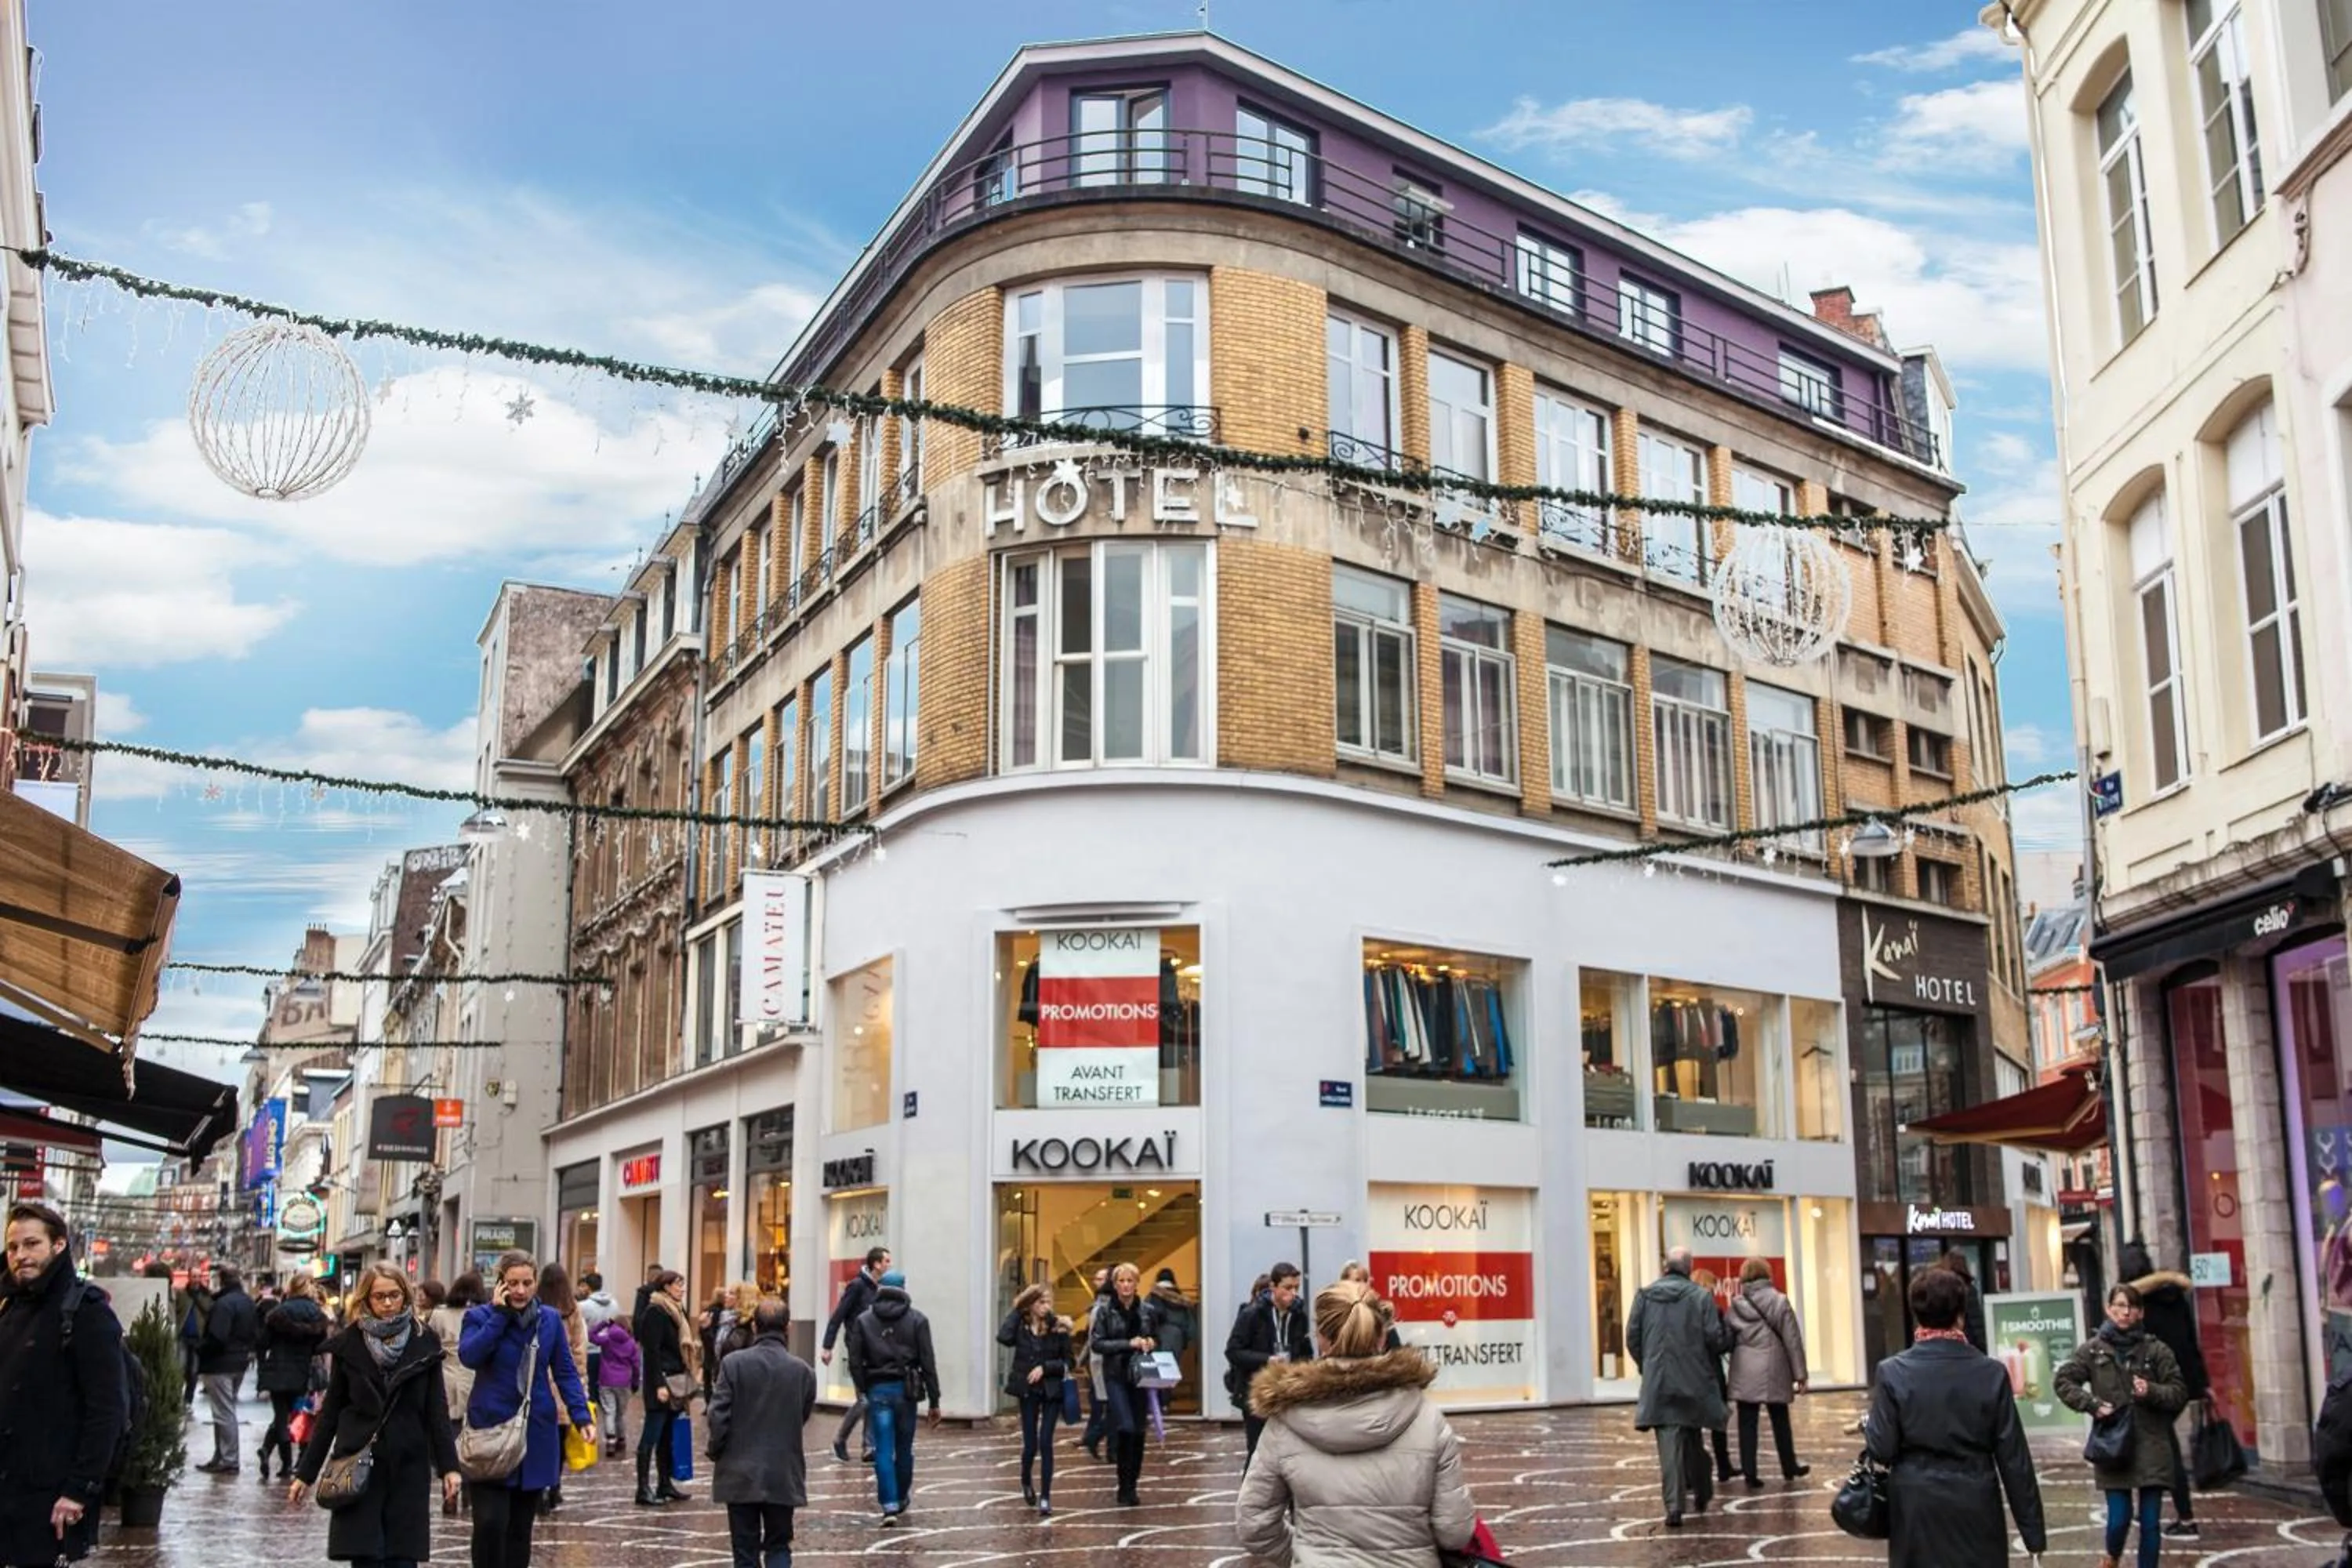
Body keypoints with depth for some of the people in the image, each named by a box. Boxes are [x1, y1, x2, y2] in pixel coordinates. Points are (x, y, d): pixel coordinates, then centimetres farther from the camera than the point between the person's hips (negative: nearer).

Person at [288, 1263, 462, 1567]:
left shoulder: (424, 1342, 1)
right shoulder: (349, 1344, 2)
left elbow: (437, 1410, 3)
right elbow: (330, 1411, 7)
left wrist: (448, 1465, -2)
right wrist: (306, 1472, 6)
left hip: (408, 1466, 0)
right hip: (358, 1466, 0)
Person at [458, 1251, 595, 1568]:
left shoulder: (550, 1319, 5)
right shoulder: (480, 1316, -2)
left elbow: (566, 1372, 7)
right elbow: (468, 1355, -21)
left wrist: (582, 1416, -4)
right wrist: (499, 1314, -17)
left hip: (536, 1434, 3)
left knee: (521, 1525, 10)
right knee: (491, 1522, -13)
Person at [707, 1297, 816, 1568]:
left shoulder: (734, 1363, -10)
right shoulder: (803, 1370, -5)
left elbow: (718, 1416, -11)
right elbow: (804, 1416, 4)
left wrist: (716, 1452, 6)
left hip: (740, 1473, -1)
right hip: (784, 1475, 1)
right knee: (778, 1545, 12)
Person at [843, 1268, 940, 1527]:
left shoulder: (863, 1320, 2)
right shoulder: (917, 1320, 0)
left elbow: (855, 1362, -1)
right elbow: (928, 1362, -3)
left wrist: (862, 1391, 12)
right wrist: (934, 1401, 0)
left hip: (877, 1390, 0)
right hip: (906, 1389, 0)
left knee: (883, 1450, 1)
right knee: (904, 1449, 14)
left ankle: (890, 1505, -7)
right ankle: (901, 1499, 27)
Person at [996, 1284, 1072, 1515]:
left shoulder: (1057, 1327, -6)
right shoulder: (1020, 1325, -4)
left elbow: (1067, 1362, -3)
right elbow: (1004, 1338, -25)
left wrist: (1044, 1368, -16)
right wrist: (1016, 1311, -16)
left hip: (1052, 1391, -1)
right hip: (1028, 1391, 1)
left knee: (1045, 1442, -5)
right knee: (1030, 1444, 4)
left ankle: (1045, 1496, 4)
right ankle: (1027, 1481, 36)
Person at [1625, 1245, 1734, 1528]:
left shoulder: (1645, 1295, 1)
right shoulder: (1701, 1296, -7)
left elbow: (1632, 1338, 4)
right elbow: (1716, 1338, -9)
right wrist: (1727, 1330, 14)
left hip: (1658, 1382, 0)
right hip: (1693, 1380, 0)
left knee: (1669, 1443, -1)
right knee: (1692, 1439, 19)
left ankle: (1674, 1505, -11)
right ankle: (1702, 1494, 31)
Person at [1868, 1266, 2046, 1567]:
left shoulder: (1893, 1372, -6)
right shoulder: (1991, 1373, -4)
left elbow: (1882, 1450, -6)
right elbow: (2013, 1458, -2)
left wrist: (1868, 1426, 17)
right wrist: (2032, 1530, 4)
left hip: (1918, 1510, 0)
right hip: (1975, 1509, 1)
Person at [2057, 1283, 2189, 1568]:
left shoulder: (2156, 1349, 1)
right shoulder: (2092, 1349, 2)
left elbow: (2180, 1393, 3)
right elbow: (2063, 1381, 5)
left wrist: (2152, 1392, -16)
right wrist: (2092, 1404, -8)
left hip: (2151, 1447, 0)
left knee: (2150, 1522, 1)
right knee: (2119, 1519, -3)